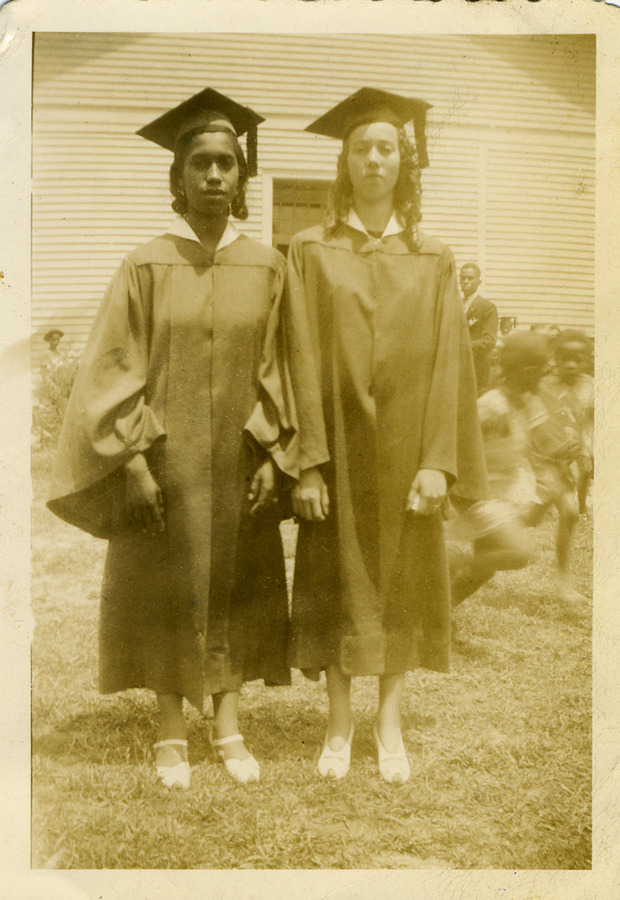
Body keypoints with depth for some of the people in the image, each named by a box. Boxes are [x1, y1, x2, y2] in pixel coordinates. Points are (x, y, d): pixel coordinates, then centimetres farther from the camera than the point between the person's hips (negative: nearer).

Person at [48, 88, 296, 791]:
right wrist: (134, 462, -12)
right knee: (167, 594, 7)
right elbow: (114, 367, -6)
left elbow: (279, 368, 3)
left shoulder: (266, 267, 1)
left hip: (236, 461, 2)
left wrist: (271, 452, -5)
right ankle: (172, 734, 21)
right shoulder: (146, 266, -5)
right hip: (164, 460, -2)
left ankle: (228, 728, 23)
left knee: (235, 590, 9)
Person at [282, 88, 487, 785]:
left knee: (401, 581, 7)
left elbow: (446, 361, -1)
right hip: (338, 446, -1)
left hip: (405, 447, 1)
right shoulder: (311, 252, 1)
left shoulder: (432, 259, 5)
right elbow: (303, 361, -5)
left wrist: (438, 459, -10)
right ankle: (339, 724, 19)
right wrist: (307, 461, -12)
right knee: (338, 581, 5)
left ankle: (389, 724, 21)